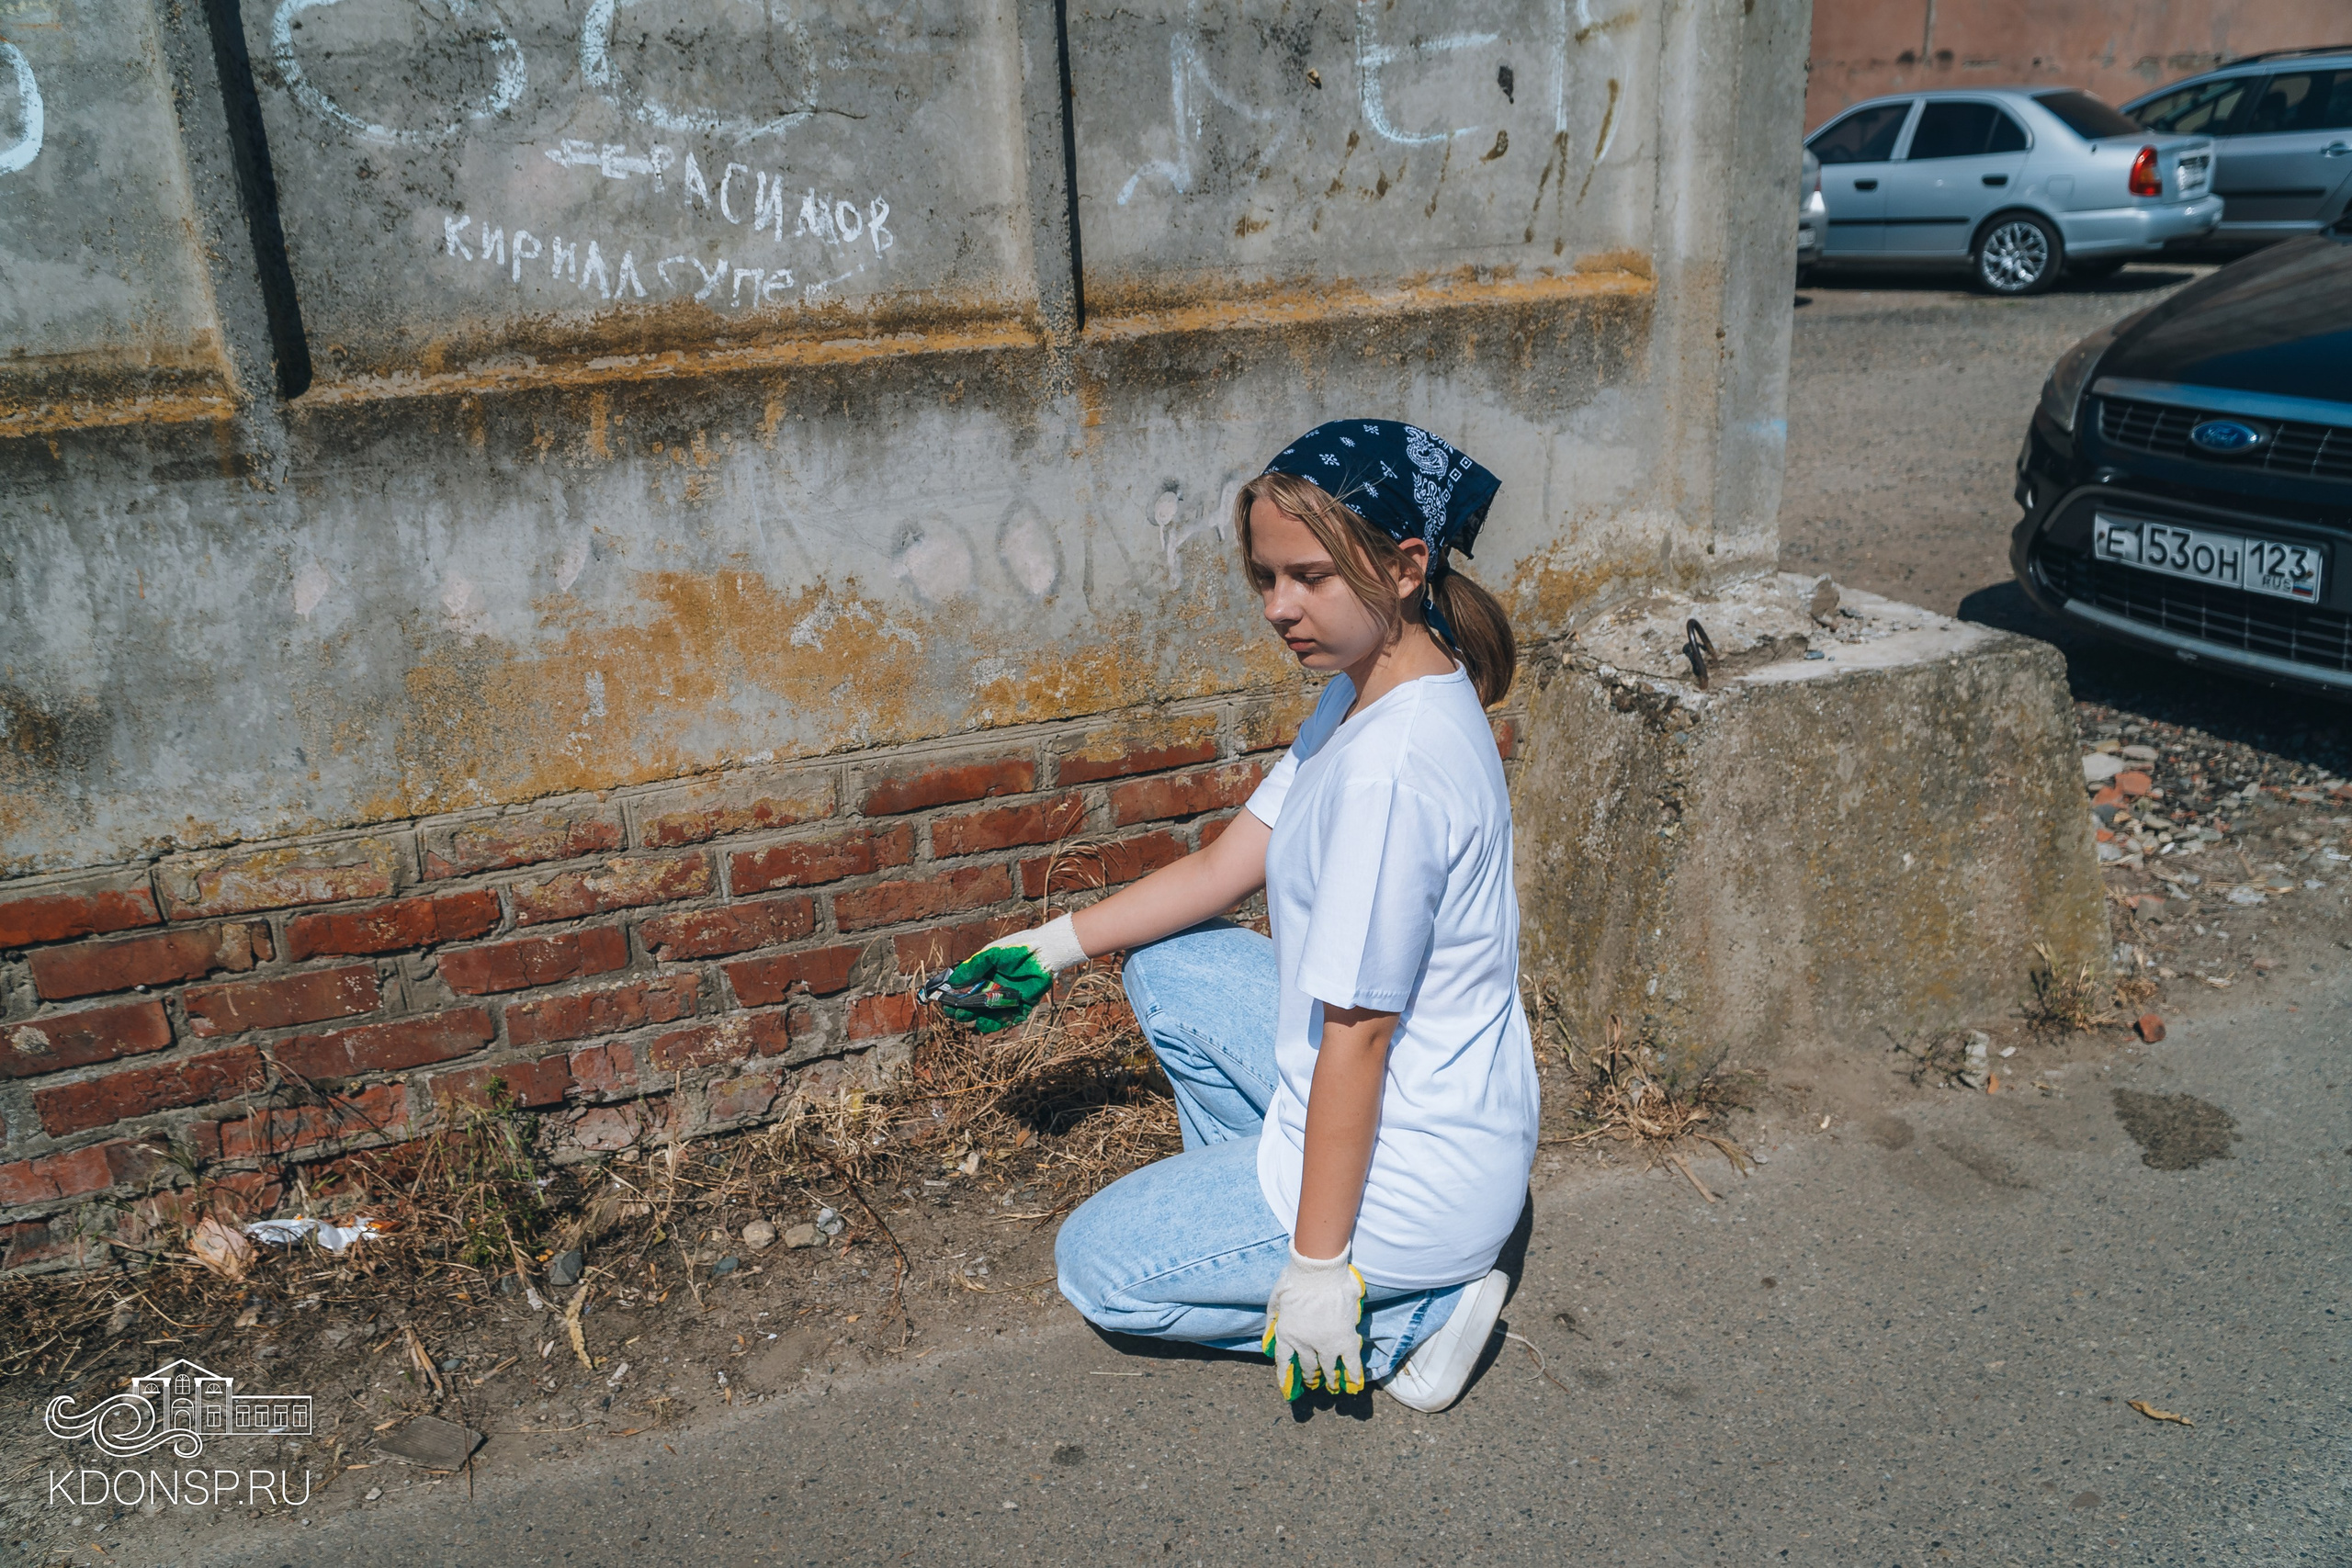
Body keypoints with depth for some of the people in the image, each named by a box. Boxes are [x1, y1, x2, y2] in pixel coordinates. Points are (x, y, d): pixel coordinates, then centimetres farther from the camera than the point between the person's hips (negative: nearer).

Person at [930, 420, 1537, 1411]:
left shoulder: (1391, 767, -30)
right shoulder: (1368, 691, 1)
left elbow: (1356, 1033, -26)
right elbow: (1224, 869, 8)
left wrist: (1318, 1265, -19)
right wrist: (1048, 950, 9)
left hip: (1415, 1175, -9)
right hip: (1423, 1097, 9)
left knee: (1097, 1265, 6)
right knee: (1166, 961, 17)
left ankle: (1411, 1311, 4)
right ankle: (1253, 1198, 19)